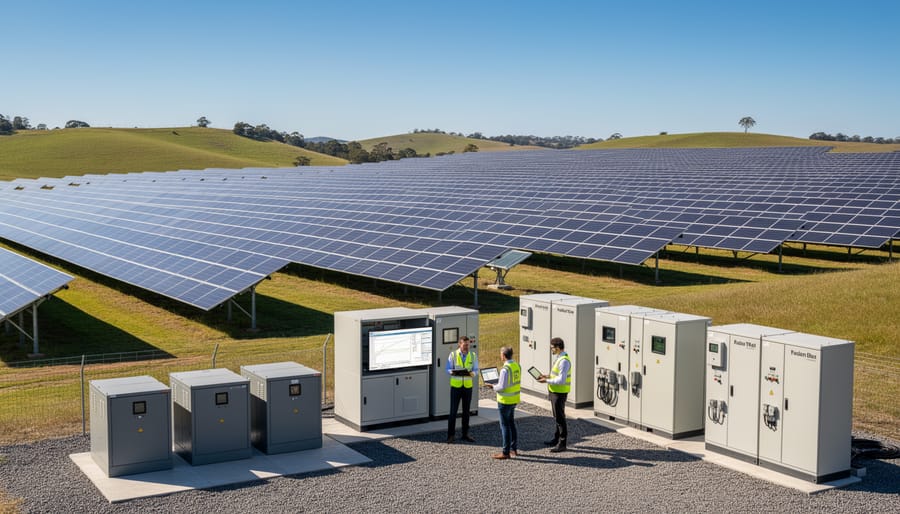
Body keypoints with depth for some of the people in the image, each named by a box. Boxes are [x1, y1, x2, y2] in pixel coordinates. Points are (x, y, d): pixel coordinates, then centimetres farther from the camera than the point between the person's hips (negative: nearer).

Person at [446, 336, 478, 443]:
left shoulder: (473, 355, 4)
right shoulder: (453, 355, -4)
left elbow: (476, 369, 5)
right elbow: (448, 369, -2)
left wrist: (472, 373, -18)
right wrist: (453, 372, -24)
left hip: (468, 386, 3)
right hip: (456, 386, -3)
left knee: (466, 411, 9)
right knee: (453, 411, -3)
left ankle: (465, 434, 19)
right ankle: (450, 435, 5)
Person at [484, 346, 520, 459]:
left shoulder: (505, 369, -23)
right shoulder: (517, 366, 2)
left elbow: (501, 387, -23)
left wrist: (492, 387, -3)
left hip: (505, 401, -8)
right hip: (514, 400, 8)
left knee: (505, 425, 0)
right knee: (511, 423, 19)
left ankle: (506, 452, 6)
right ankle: (514, 449, 28)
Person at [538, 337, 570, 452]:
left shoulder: (564, 361, -23)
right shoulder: (560, 358, 9)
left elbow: (561, 380, -27)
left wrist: (547, 381, -19)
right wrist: (548, 376, 8)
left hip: (559, 393, -10)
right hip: (555, 391, 10)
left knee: (560, 417, -2)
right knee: (557, 417, 20)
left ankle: (562, 444, 5)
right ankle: (556, 439, 33)